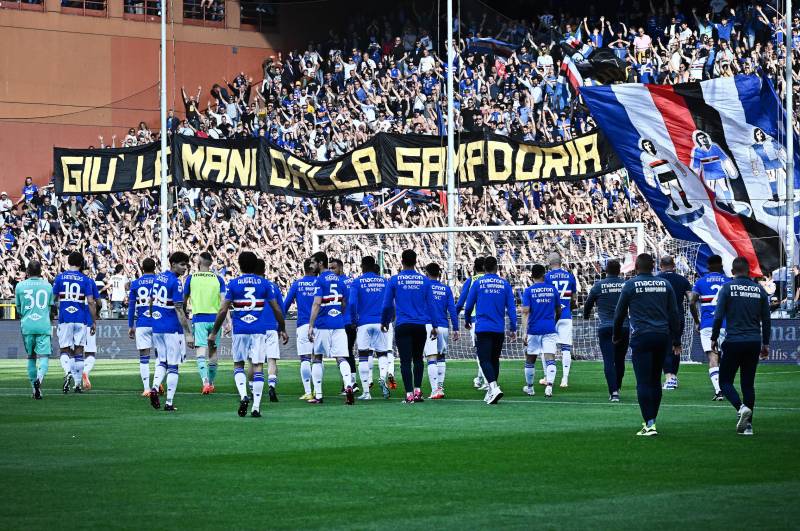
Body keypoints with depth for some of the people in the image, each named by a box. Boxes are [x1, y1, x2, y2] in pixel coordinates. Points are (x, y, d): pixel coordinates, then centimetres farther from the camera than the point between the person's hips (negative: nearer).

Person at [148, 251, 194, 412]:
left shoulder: (158, 277, 8)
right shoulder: (176, 282, -15)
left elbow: (151, 302, 17)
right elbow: (179, 310, -18)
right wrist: (188, 334, -16)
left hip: (157, 327, 7)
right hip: (172, 329, -7)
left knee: (162, 361, 19)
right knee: (173, 366, 2)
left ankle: (155, 387, -4)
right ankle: (169, 403, 2)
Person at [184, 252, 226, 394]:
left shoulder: (191, 278, 2)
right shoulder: (218, 279, 4)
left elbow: (184, 301, 11)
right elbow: (224, 301, -5)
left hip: (198, 319, -2)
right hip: (215, 318, 2)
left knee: (201, 352, -9)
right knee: (213, 351, 14)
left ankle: (205, 382, -27)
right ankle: (211, 383, 25)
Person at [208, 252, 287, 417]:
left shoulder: (233, 284, 0)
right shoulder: (265, 284, 4)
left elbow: (223, 310, -2)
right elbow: (277, 309, 6)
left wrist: (214, 332, 5)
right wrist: (282, 329, 19)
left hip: (240, 330, 0)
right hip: (259, 331, 0)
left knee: (238, 365, 14)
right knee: (258, 367, 2)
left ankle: (243, 395, -10)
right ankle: (256, 407, -1)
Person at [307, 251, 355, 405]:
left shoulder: (320, 280, -9)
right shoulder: (338, 279, 12)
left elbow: (316, 304, -17)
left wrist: (310, 326, -19)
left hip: (322, 324, -5)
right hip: (338, 324, 5)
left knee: (317, 358, 10)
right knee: (341, 358, -1)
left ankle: (318, 395, 12)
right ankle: (348, 386, -26)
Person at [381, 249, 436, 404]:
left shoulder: (394, 280, -1)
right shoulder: (424, 280, 3)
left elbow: (387, 304, 3)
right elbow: (430, 304, 7)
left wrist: (384, 322, 19)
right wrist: (434, 325, 16)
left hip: (402, 326, -2)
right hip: (420, 326, 2)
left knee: (405, 361, -1)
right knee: (418, 359, 17)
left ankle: (409, 394, -6)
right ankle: (418, 391, 12)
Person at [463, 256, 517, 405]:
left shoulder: (477, 283, 0)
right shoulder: (505, 284, 4)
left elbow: (469, 306, 7)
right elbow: (511, 308, 3)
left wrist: (467, 320, 26)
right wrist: (513, 328, 8)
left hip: (483, 328, -3)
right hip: (499, 330, 3)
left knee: (485, 360, -8)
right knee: (494, 360, 14)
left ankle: (494, 387, -28)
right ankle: (491, 391, 19)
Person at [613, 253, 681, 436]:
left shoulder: (631, 285, -1)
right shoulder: (664, 284, 8)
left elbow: (619, 313, 6)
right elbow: (674, 313, 10)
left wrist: (617, 336, 22)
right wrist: (676, 340, 16)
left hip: (641, 337, -4)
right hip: (662, 337, 4)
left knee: (643, 382, -6)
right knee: (655, 380, 15)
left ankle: (649, 424, -15)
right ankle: (651, 420, 21)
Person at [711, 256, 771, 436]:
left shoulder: (728, 288, -4)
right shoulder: (759, 290, 7)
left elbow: (718, 316, -8)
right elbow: (766, 320, 11)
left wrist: (714, 338, 3)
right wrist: (766, 343, 19)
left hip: (733, 342, -4)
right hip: (754, 343, 4)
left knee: (725, 381, 4)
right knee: (748, 384, 11)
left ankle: (741, 408, -21)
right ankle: (747, 424, 7)